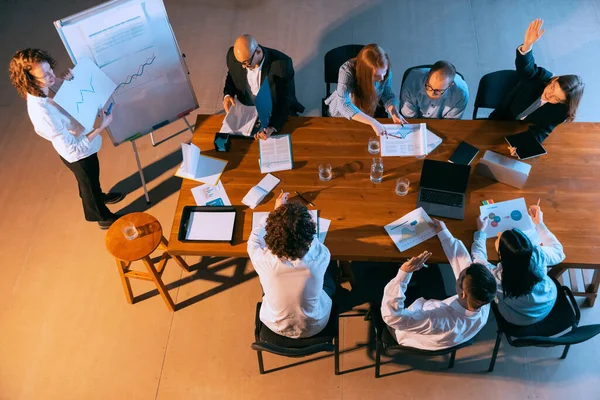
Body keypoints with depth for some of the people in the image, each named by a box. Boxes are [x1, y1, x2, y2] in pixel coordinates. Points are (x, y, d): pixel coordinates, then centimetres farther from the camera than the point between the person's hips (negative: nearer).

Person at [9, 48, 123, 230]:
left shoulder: (47, 85, -18)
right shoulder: (42, 113, -41)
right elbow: (73, 148, -35)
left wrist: (69, 81, -14)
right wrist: (100, 127, -37)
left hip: (83, 141, 7)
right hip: (78, 154, -7)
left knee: (90, 179, 34)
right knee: (89, 183, 22)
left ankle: (98, 196, 65)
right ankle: (103, 217, 50)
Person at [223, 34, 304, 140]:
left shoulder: (282, 64, -29)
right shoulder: (233, 55, -17)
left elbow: (286, 99, -22)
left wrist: (272, 127, -39)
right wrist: (227, 95, -15)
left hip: (275, 112, -2)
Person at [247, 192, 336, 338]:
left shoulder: (263, 259, -34)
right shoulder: (320, 256, -34)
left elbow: (254, 239, -7)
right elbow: (314, 240, -7)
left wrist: (277, 210, 3)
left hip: (275, 325, 0)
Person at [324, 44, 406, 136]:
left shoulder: (385, 70, -20)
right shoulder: (347, 70, -32)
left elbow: (388, 95, -7)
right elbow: (344, 105, -42)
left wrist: (394, 112, -29)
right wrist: (372, 122, -51)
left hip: (368, 115, 2)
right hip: (341, 116, -2)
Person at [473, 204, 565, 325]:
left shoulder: (495, 276, -39)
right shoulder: (538, 255, -36)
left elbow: (478, 258, -14)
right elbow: (558, 252, -9)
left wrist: (480, 231, -4)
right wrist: (539, 224, -2)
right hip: (548, 306, 2)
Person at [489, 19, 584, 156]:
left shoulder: (561, 111, -23)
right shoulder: (542, 76, -24)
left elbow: (540, 133, -21)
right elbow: (525, 67, -46)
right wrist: (527, 45, -68)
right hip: (500, 121, 0)